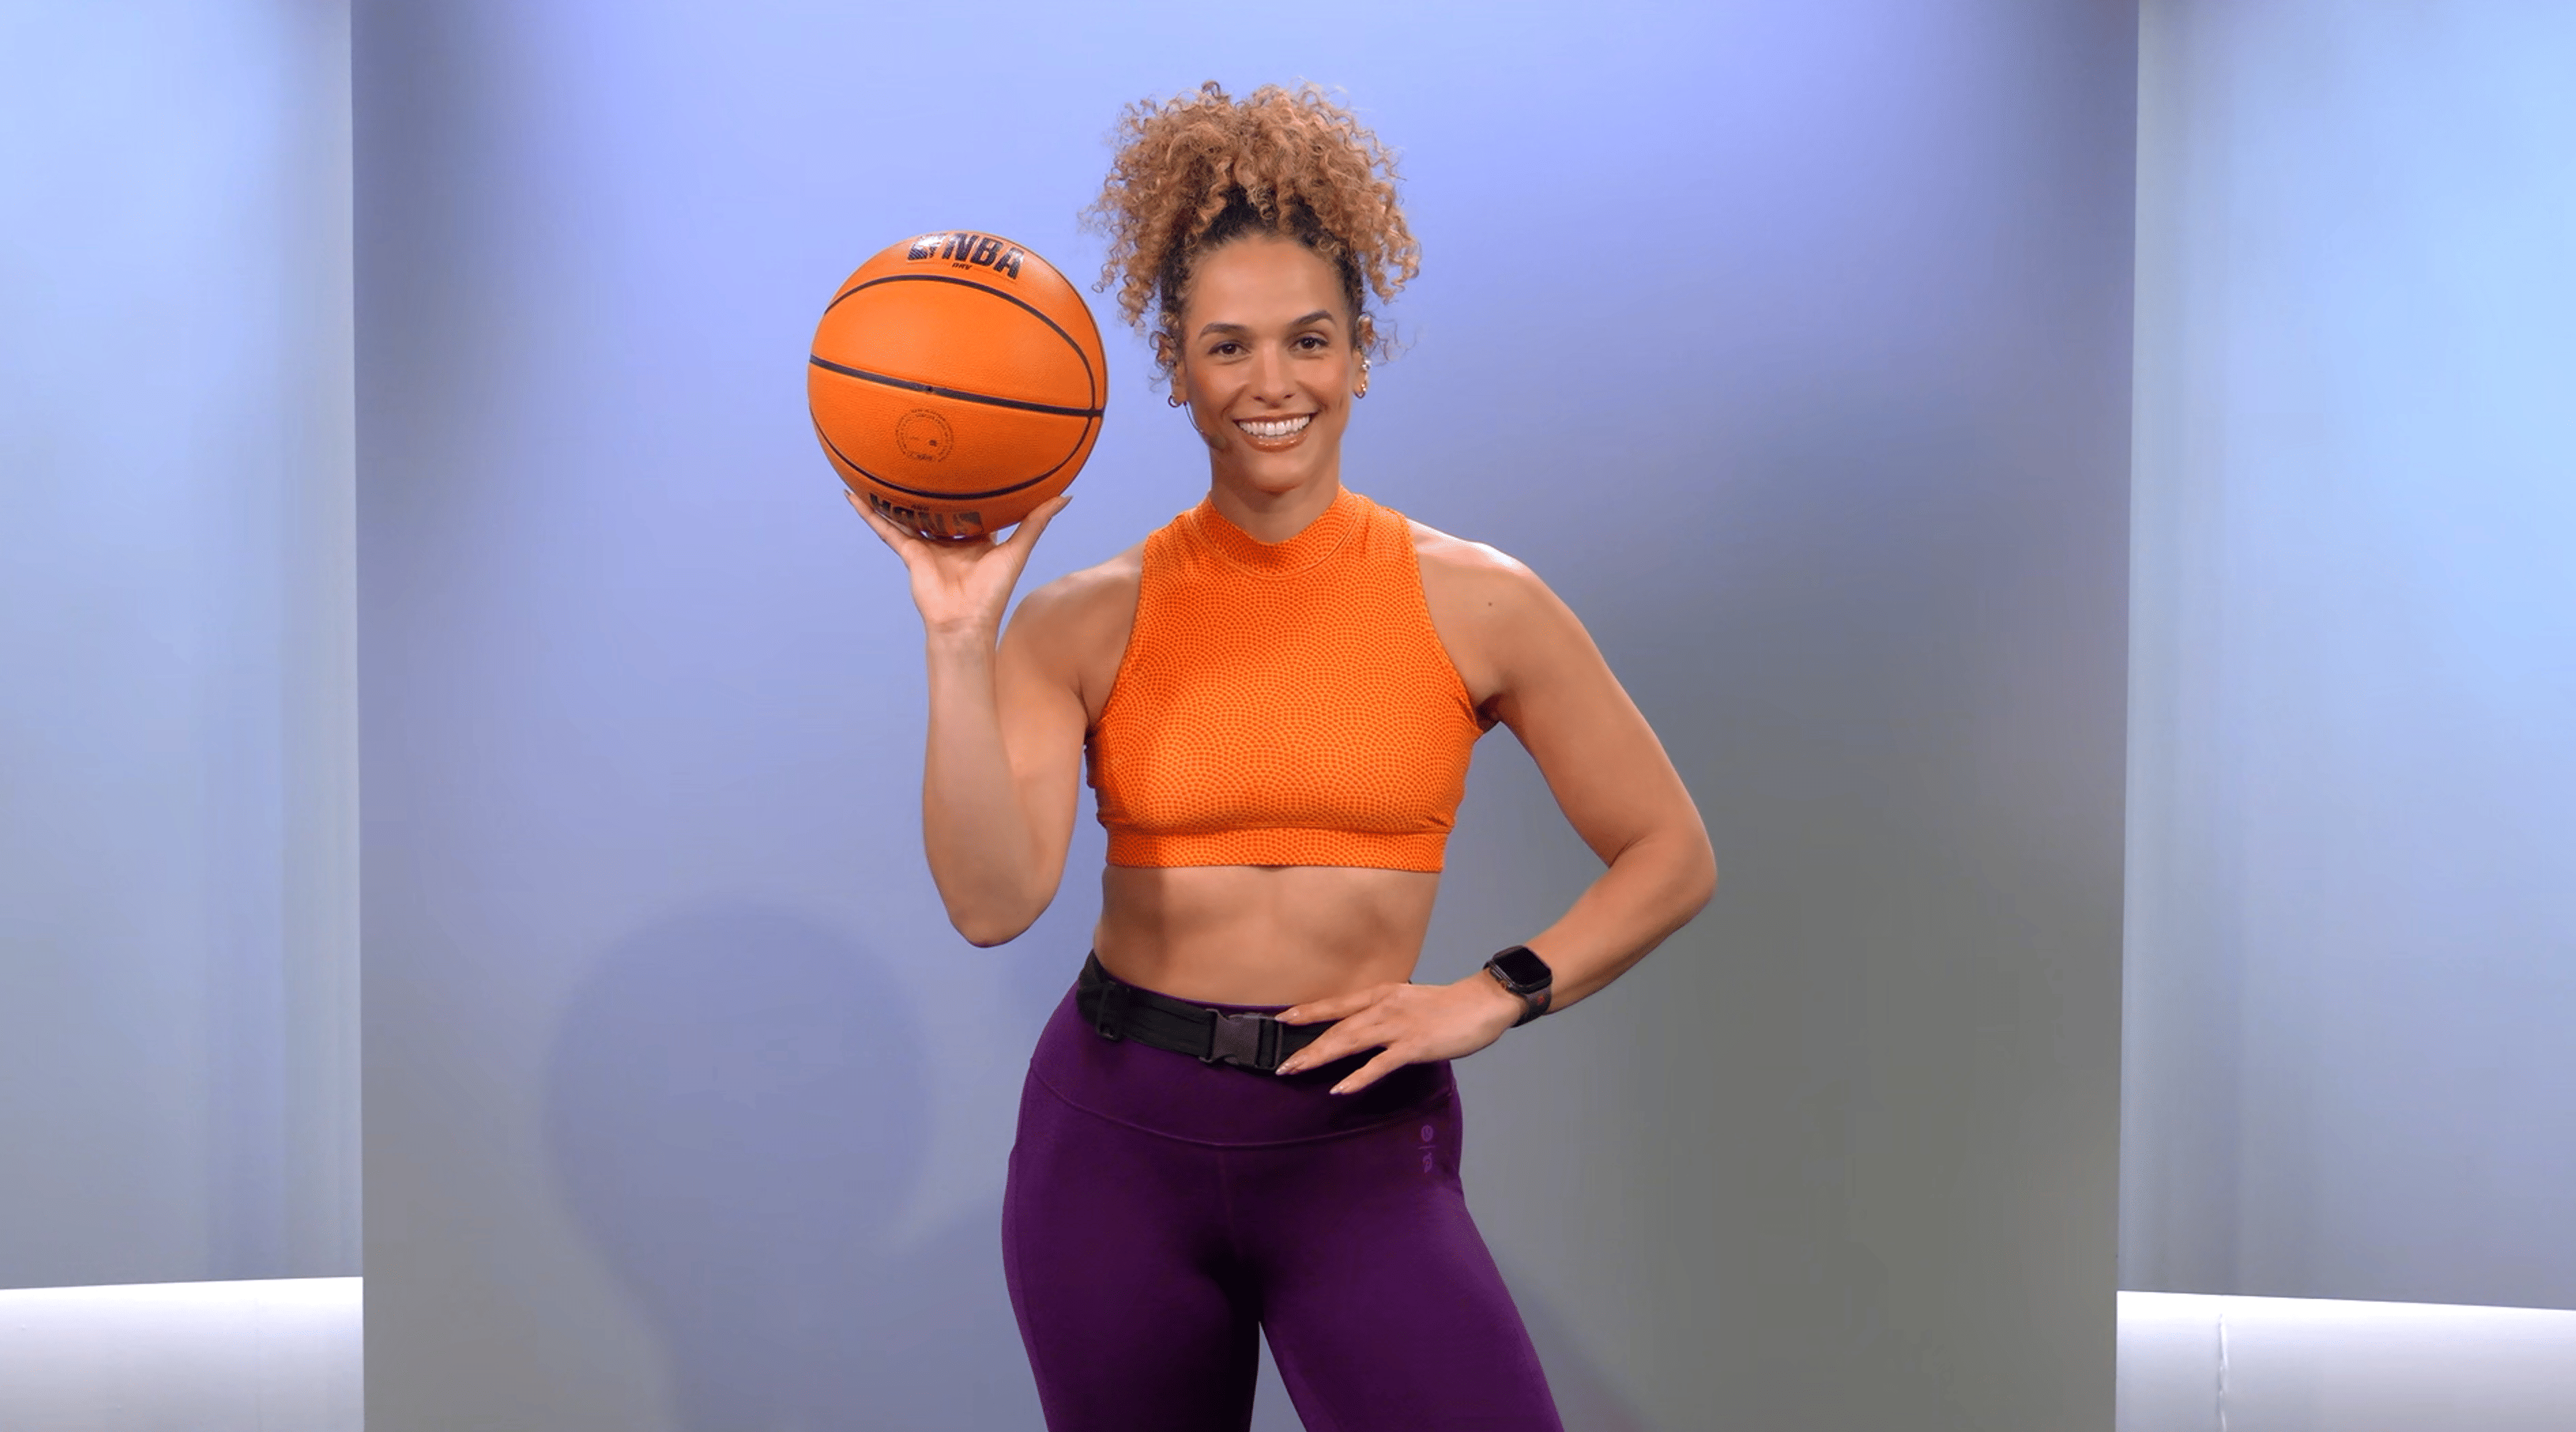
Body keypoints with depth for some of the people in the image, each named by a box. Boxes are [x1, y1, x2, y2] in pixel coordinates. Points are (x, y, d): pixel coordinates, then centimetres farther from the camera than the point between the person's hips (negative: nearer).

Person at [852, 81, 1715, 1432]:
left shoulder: (1476, 604, -3)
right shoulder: (1088, 621, -3)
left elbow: (1670, 856, 4)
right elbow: (993, 902, -16)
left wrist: (1497, 994, -6)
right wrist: (960, 640, -21)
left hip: (1361, 1153, -1)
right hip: (1118, 1136, 1)